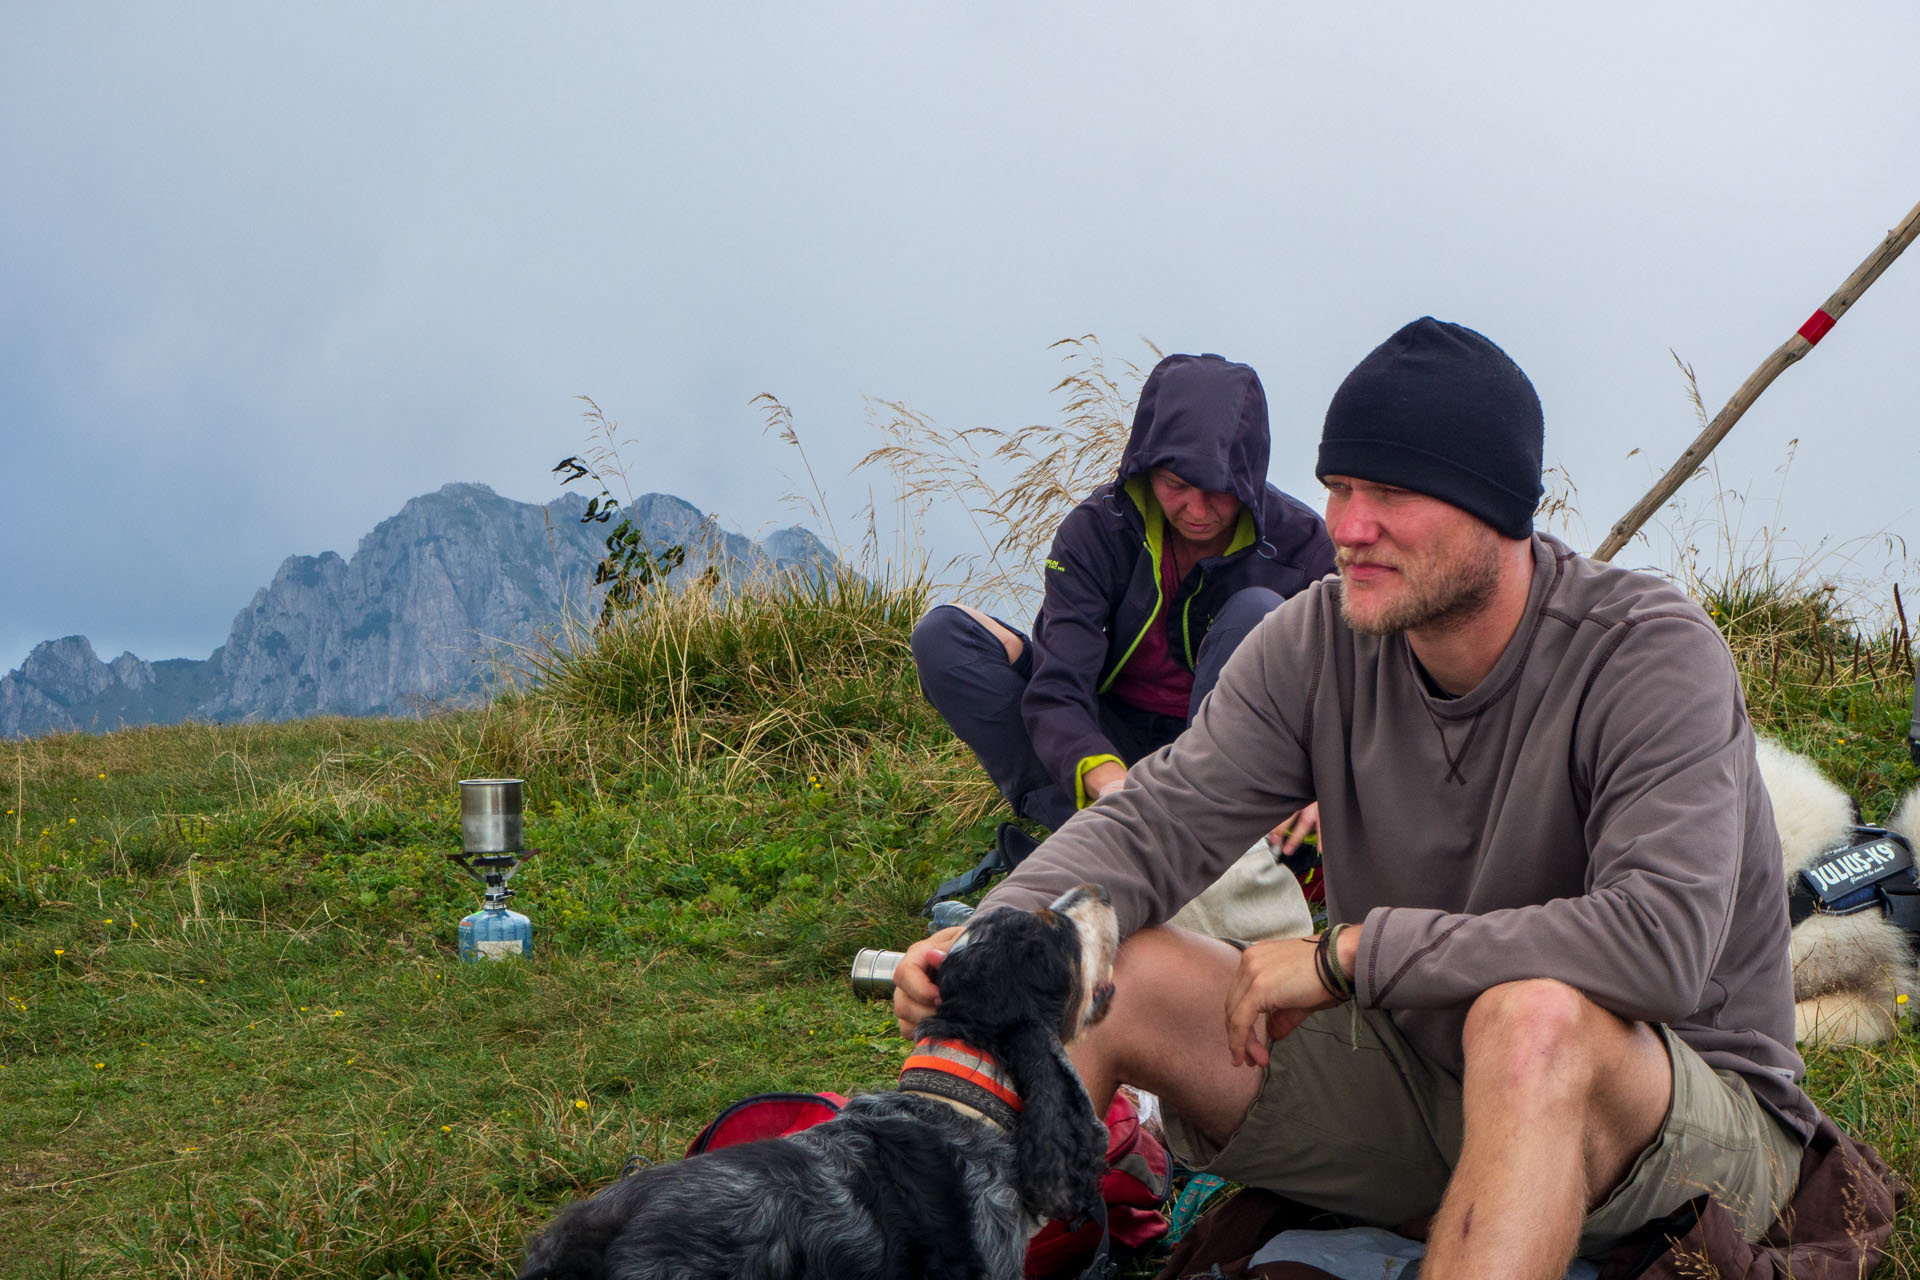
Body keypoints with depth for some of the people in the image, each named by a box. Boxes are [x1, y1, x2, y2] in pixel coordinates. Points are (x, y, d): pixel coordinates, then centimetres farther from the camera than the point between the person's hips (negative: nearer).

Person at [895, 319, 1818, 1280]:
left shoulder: (1653, 656, -21)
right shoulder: (1321, 642, -5)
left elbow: (1662, 942, -34)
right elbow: (1155, 823, -8)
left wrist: (1347, 954, -29)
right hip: (1416, 1069, 5)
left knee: (1534, 1015, -42)